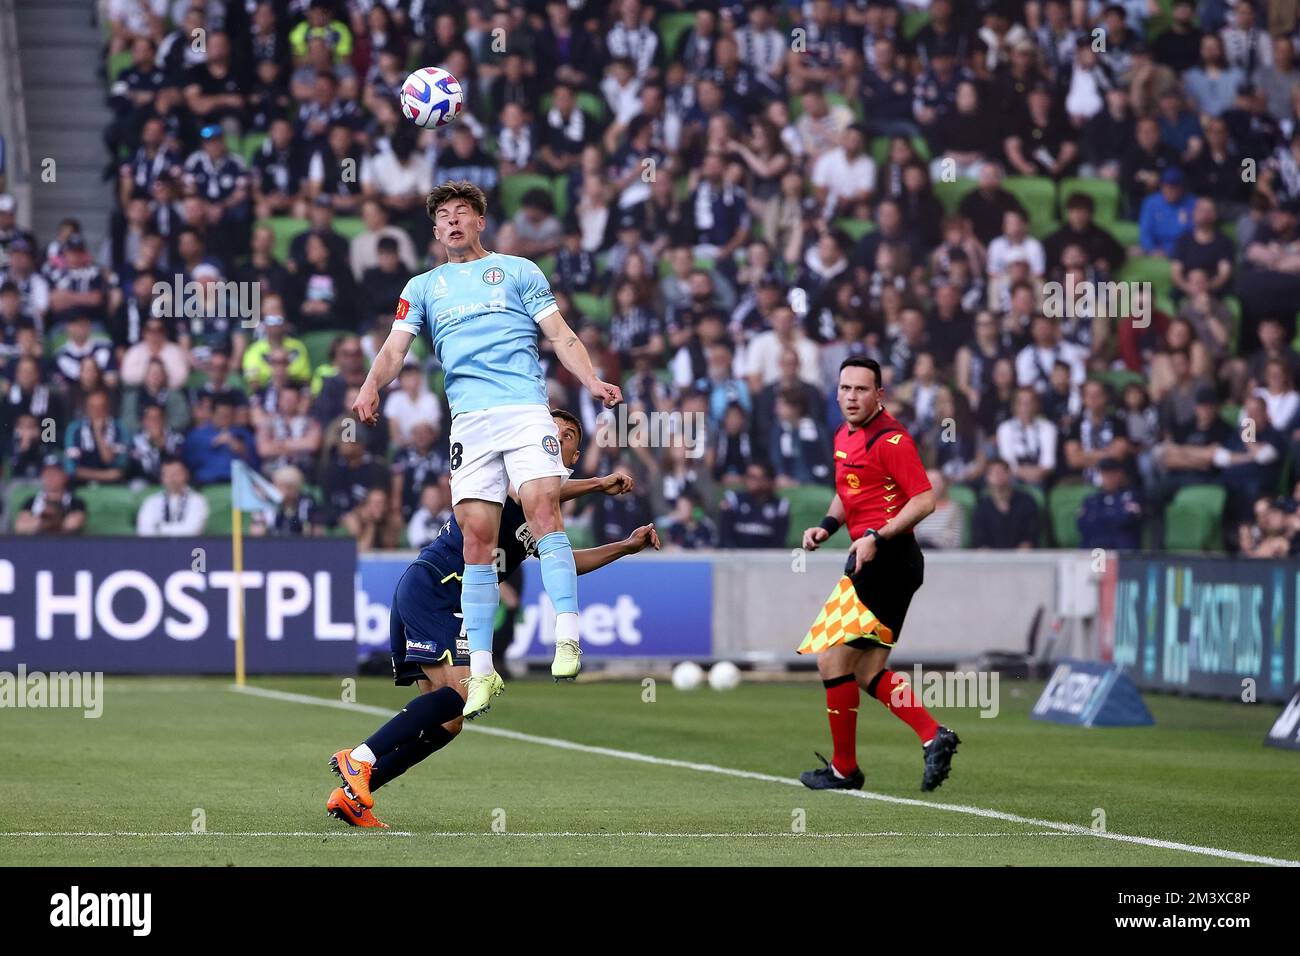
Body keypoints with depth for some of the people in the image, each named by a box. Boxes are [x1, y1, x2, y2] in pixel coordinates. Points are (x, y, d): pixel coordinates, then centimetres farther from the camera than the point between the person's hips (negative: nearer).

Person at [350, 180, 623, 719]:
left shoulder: (518, 271, 15)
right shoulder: (423, 288, 22)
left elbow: (561, 336, 10)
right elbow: (395, 347, 11)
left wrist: (591, 381, -8)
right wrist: (372, 386, -11)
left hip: (525, 408, -2)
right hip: (468, 422, 2)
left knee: (542, 508, -22)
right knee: (476, 537, -5)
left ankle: (567, 640, -28)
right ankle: (481, 671, -2)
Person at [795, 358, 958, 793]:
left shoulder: (890, 439, -14)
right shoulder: (843, 436, 15)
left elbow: (924, 500, -18)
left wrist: (877, 537, -23)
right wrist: (825, 527, 11)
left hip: (886, 558, -10)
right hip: (872, 560, 10)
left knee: (832, 657, -5)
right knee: (867, 672, 9)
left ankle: (844, 768, 4)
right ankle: (933, 736, 4)